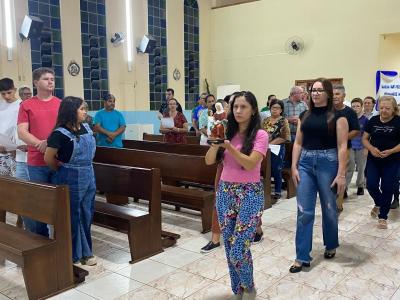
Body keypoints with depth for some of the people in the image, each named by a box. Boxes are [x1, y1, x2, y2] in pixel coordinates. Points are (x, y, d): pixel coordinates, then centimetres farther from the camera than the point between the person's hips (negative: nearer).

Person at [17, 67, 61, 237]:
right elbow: (22, 132, -2)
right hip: (36, 163, -1)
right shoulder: (26, 105, 5)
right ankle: (40, 240, 23)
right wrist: (40, 144, -18)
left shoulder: (62, 104, 9)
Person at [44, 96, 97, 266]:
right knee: (72, 217, 4)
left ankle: (85, 252, 27)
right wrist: (63, 171, 3)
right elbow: (48, 159, -13)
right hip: (71, 180, -7)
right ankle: (73, 254, 20)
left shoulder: (86, 128, 4)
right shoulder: (60, 133, -17)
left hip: (88, 176, 7)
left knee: (86, 216, 13)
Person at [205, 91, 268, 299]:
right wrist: (215, 143, -17)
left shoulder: (260, 135, -6)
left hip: (249, 194, -5)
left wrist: (229, 147, -29)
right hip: (225, 192, 5)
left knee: (238, 250, -8)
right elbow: (209, 161, 1)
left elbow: (250, 164, -19)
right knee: (230, 248, 10)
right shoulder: (227, 132, 8)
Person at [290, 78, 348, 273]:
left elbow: (342, 146, -8)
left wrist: (341, 174, -12)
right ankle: (302, 257, 8)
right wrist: (294, 167, 2)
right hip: (306, 163, 3)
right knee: (304, 211, 1)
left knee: (329, 209, 13)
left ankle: (331, 245, 38)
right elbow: (298, 143, 9)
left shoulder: (337, 116, -4)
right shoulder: (304, 116, 9)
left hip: (328, 163, -3)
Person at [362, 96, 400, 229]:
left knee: (387, 188, 2)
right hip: (373, 160, 2)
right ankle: (378, 204, 30)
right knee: (371, 185, -4)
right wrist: (371, 148, -14)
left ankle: (383, 217, 18)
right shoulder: (373, 120, 1)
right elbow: (364, 138, 5)